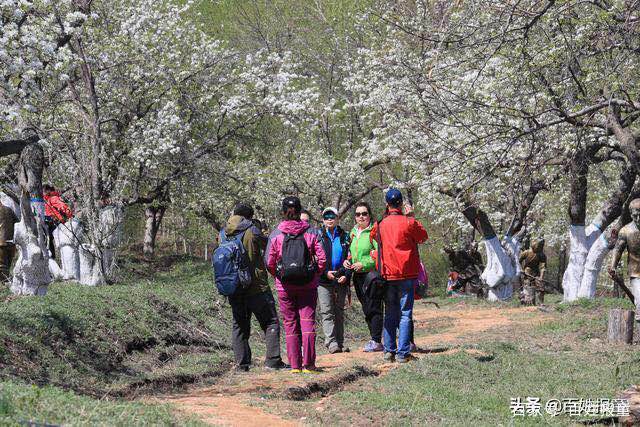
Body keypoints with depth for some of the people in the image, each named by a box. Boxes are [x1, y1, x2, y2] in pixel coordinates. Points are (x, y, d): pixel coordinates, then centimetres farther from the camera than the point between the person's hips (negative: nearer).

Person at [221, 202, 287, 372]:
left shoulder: (225, 234, 6)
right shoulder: (251, 231, -10)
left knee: (239, 325, 11)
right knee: (271, 322, 2)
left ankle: (242, 363, 7)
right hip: (256, 287, -5)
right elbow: (268, 245, 0)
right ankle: (272, 360, -6)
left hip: (234, 288, 5)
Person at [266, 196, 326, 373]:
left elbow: (269, 263, -3)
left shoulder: (275, 235, -2)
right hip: (308, 285, 0)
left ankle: (295, 364, 8)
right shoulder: (310, 234, -2)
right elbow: (322, 259, -5)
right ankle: (308, 364, -4)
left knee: (290, 324, 8)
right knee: (308, 321, 2)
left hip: (285, 286, 0)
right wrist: (315, 275, 11)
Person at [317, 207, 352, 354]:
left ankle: (340, 343, 11)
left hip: (341, 281, 3)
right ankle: (331, 343, -15)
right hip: (323, 281, -3)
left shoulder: (345, 236, 10)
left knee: (339, 313, 7)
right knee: (327, 312, -10)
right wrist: (325, 273, -12)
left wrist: (346, 275, -5)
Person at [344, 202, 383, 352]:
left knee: (373, 308, -8)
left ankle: (377, 341, -5)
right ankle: (374, 339, 19)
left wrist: (364, 264, -19)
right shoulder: (353, 233, 14)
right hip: (358, 276, 8)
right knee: (366, 309, 12)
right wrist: (347, 260, 5)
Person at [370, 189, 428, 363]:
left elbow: (372, 236, 22)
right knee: (405, 314, -1)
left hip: (387, 275, 4)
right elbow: (423, 236, 6)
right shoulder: (409, 222, -10)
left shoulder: (379, 224, 1)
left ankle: (389, 351, 13)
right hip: (406, 274, -4)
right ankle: (403, 353, -5)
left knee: (390, 314, 14)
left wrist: (385, 216, 17)